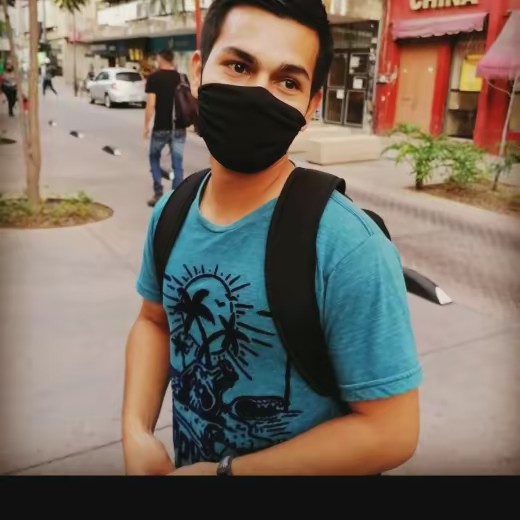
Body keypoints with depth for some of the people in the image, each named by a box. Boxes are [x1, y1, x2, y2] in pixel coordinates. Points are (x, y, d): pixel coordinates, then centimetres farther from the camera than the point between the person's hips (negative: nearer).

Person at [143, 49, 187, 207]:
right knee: (177, 164, 6)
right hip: (179, 127, 3)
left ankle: (158, 193, 10)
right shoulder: (181, 78, 6)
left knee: (154, 158, 17)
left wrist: (146, 125, -5)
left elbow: (151, 104, -12)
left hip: (161, 127, -3)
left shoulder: (154, 77, -6)